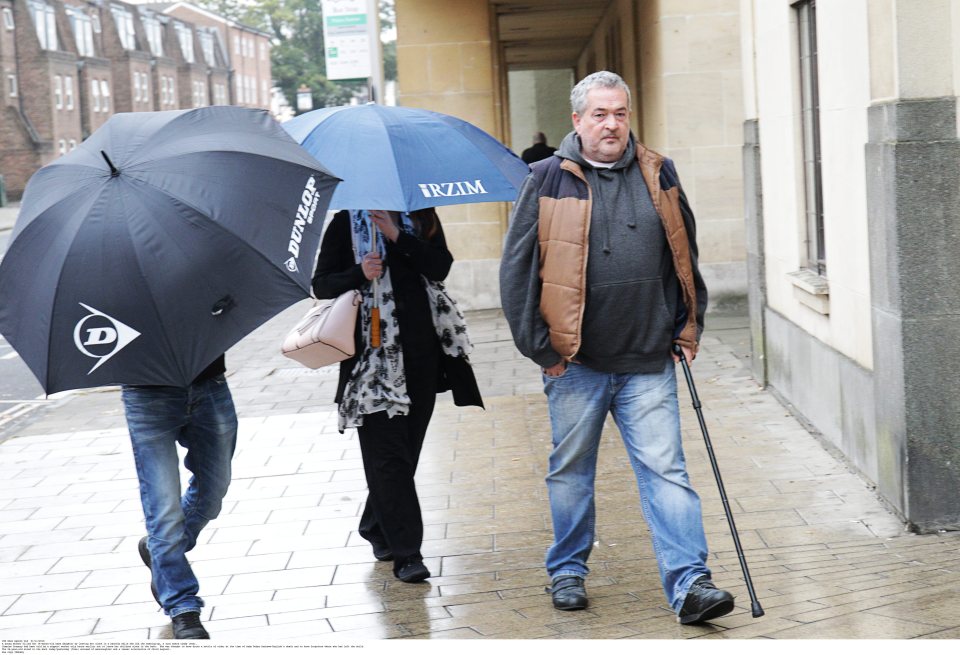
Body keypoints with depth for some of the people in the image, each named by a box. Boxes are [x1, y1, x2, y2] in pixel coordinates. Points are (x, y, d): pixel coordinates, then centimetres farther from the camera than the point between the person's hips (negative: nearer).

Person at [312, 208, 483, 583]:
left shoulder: (422, 218, 9)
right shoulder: (346, 223, 3)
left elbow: (441, 267, -5)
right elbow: (321, 285, 2)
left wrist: (398, 236, -16)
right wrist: (359, 274, -17)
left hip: (421, 349, 4)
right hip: (373, 351, -3)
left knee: (408, 446, 10)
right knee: (387, 452, -8)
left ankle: (377, 529, 28)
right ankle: (405, 553, -8)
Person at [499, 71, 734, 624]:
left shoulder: (658, 175, 7)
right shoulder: (548, 180, -1)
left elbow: (685, 257, 17)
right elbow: (518, 267, -1)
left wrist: (689, 327, 12)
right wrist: (539, 346, -4)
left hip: (648, 361, 1)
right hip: (575, 360, -1)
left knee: (666, 470, -4)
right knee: (571, 470, 12)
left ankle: (690, 583, -5)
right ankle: (568, 571, 28)